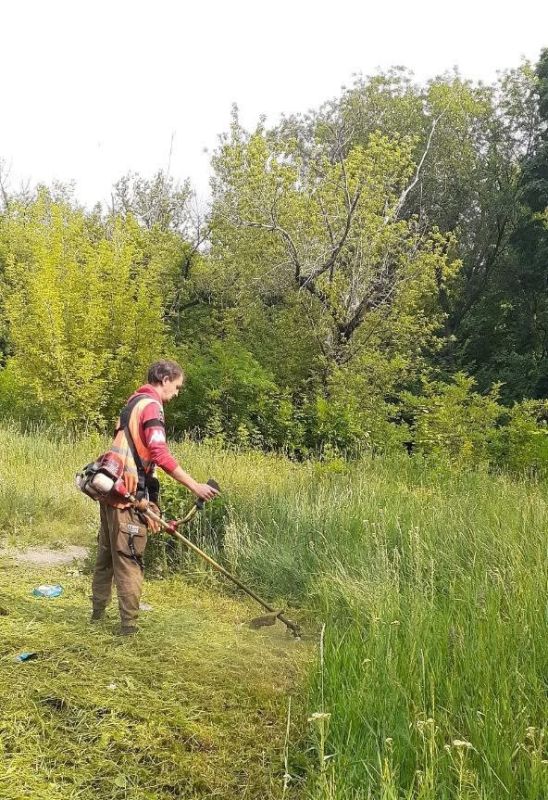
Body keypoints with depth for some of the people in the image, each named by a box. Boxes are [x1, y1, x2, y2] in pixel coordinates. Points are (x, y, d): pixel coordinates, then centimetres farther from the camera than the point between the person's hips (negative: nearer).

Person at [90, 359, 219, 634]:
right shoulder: (150, 405, -11)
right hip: (127, 493, -10)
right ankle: (129, 624, 2)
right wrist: (194, 485, -21)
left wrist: (147, 502, 22)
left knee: (107, 555, 19)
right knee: (129, 560, -4)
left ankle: (98, 613, 31)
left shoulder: (133, 403, 20)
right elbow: (160, 453, -23)